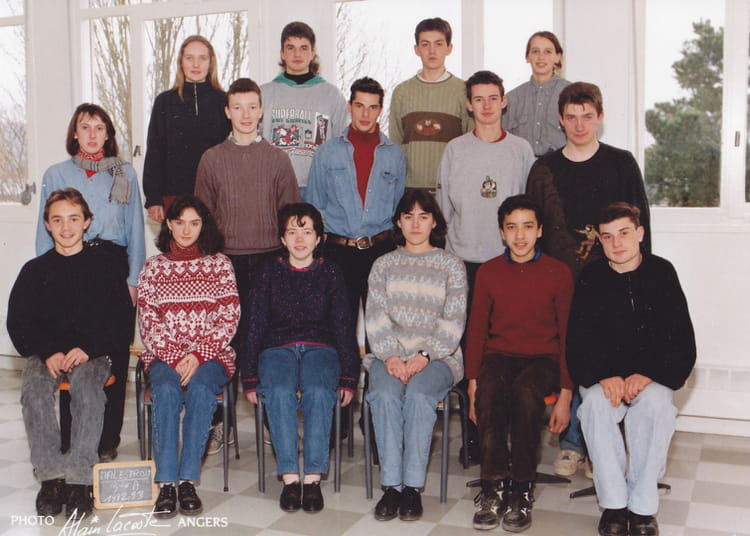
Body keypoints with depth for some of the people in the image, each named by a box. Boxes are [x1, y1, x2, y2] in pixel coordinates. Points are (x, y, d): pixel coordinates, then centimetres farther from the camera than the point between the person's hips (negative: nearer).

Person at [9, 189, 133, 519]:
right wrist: (48, 353, -11)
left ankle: (79, 480, -33)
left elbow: (122, 319, 2)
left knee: (87, 387, -34)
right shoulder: (35, 270, 13)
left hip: (92, 354, -2)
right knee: (33, 390, -31)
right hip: (46, 353, 2)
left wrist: (87, 350, -13)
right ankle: (51, 477, -26)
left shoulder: (107, 263, 7)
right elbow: (18, 324, 8)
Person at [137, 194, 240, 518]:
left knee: (200, 388, -34)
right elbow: (148, 321, 4)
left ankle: (187, 480, -32)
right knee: (166, 389, -32)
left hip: (210, 354, -1)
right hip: (164, 354, 1)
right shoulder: (154, 266, 12)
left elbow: (229, 318, 1)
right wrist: (175, 358, -11)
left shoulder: (219, 264, 9)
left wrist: (198, 355, -13)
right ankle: (166, 483, -34)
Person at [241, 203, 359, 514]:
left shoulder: (330, 272, 12)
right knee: (279, 392, -33)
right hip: (277, 348, 0)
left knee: (319, 392, -33)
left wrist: (349, 377, 0)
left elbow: (344, 325, 10)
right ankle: (289, 478, -32)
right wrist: (250, 377, 1)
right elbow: (256, 326, 11)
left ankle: (313, 478, -32)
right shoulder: (269, 273, 13)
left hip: (320, 348, 0)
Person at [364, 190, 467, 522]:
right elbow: (375, 317, 5)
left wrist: (425, 356, -14)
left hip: (437, 356, -1)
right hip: (390, 354, 2)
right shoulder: (383, 265, 16)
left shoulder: (451, 266, 10)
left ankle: (412, 486, -25)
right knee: (385, 394, -30)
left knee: (418, 394, -32)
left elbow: (453, 321, 0)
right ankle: (392, 485, -26)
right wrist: (390, 355, -12)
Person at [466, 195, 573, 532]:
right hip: (499, 355, 2)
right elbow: (476, 331, 7)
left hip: (543, 359, -1)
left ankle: (521, 491, -23)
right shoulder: (488, 272, 5)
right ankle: (493, 487, -24)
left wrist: (565, 395, -8)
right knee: (489, 389, -33)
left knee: (526, 390, -35)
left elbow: (568, 336, 0)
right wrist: (473, 385, -5)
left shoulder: (558, 273, 0)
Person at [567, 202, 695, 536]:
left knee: (655, 403, -33)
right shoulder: (591, 278, 3)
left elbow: (682, 342, -2)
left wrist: (649, 375, -17)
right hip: (601, 377, 1)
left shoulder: (661, 273, 1)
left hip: (651, 378, 0)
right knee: (596, 404, -32)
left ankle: (643, 508, -21)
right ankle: (613, 504, -19)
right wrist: (604, 377, -19)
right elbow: (578, 342, -1)